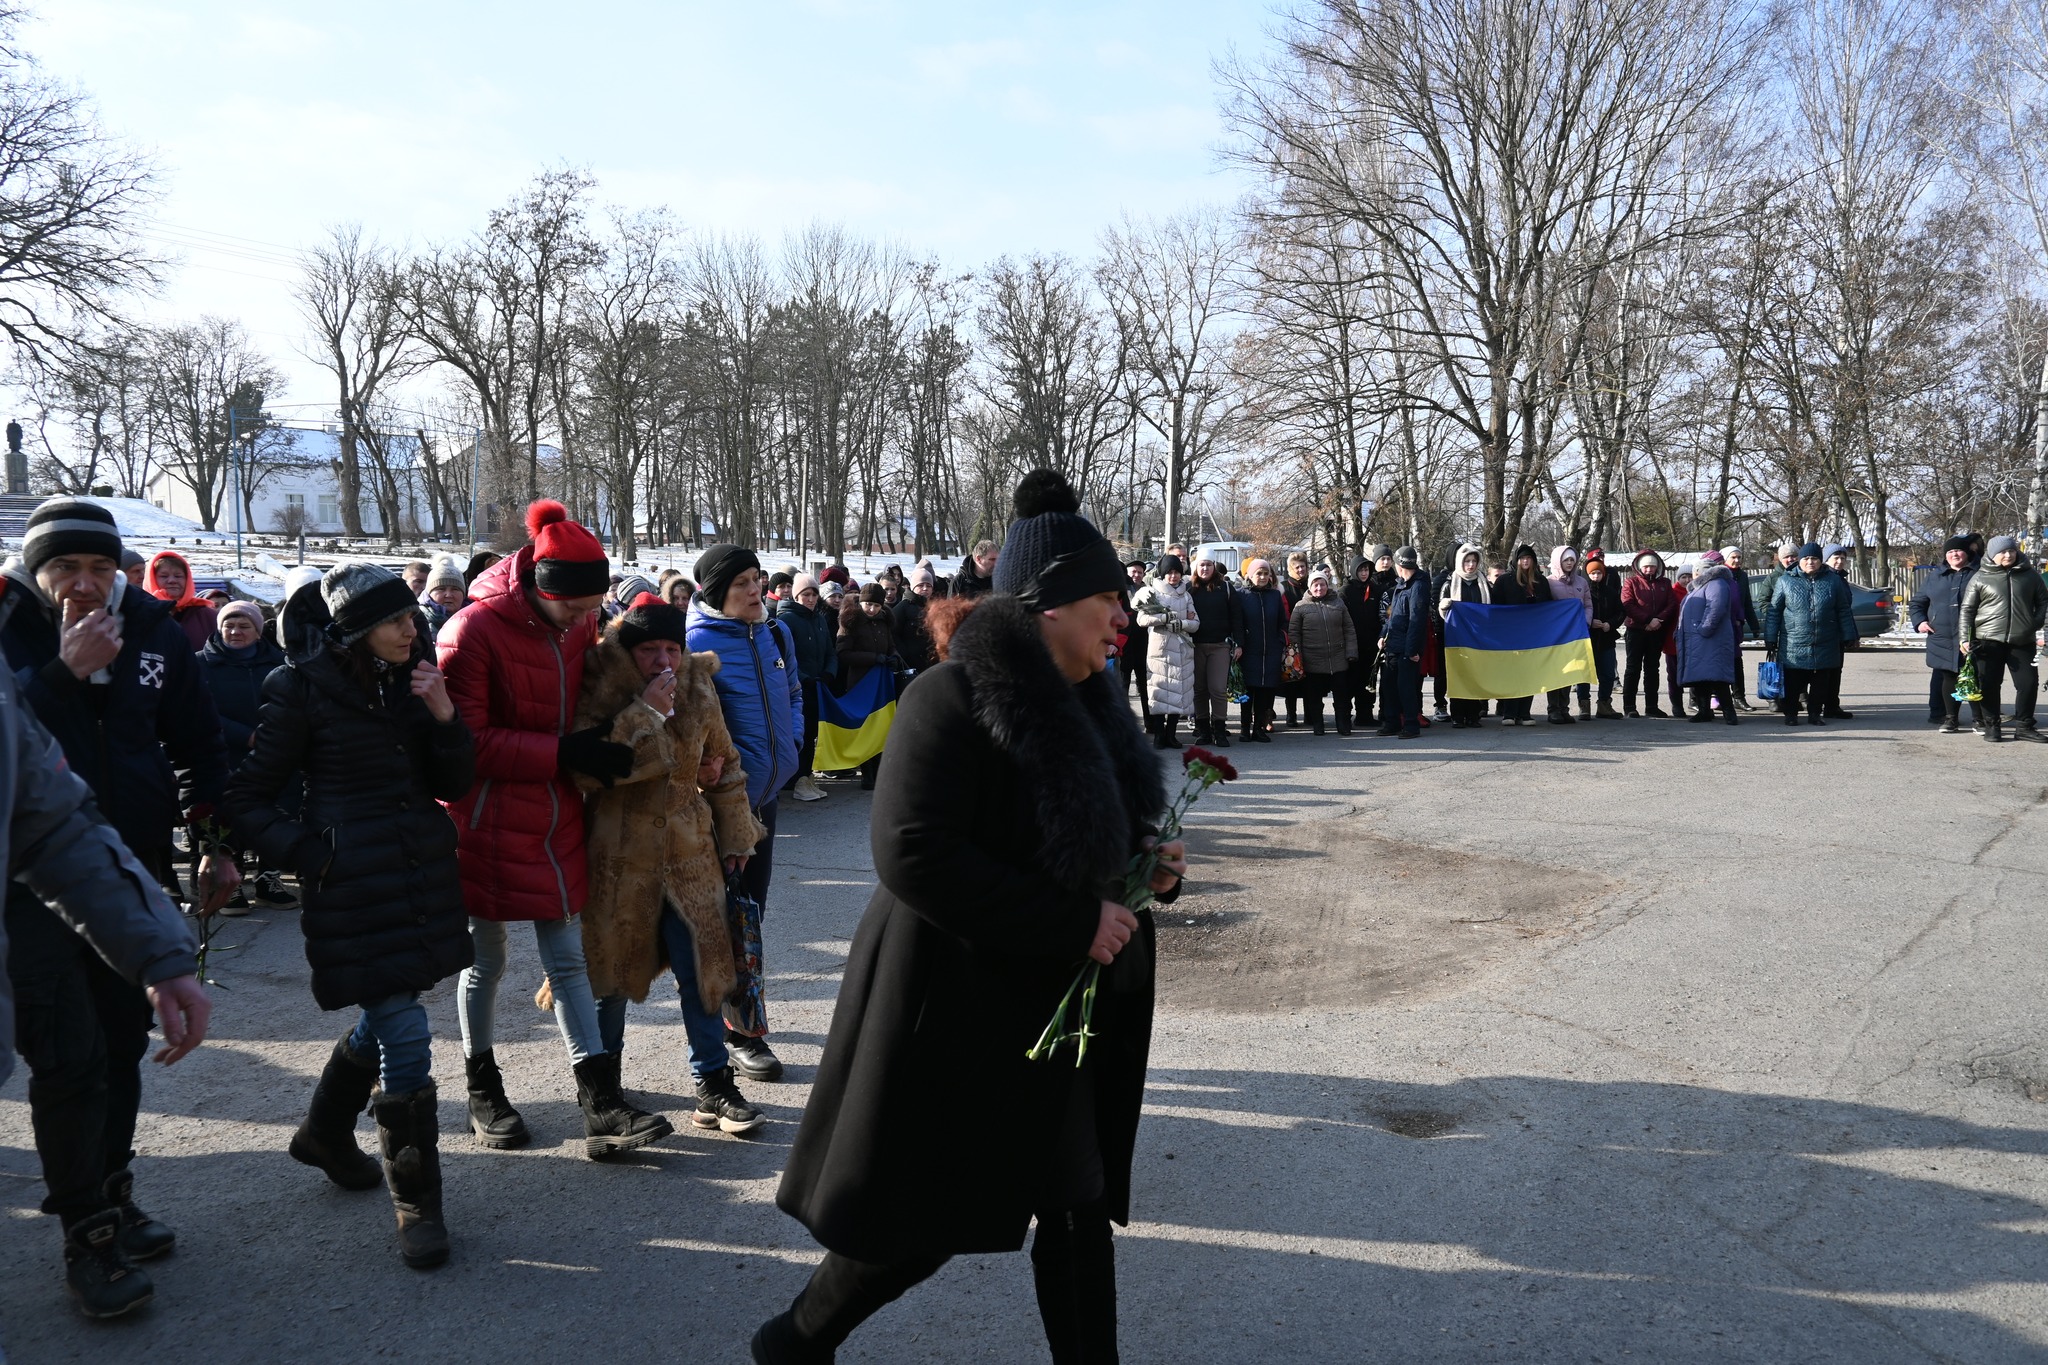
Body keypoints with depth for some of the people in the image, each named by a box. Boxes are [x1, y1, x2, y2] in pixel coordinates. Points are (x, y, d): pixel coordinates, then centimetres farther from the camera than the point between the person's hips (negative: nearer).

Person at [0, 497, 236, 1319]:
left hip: (131, 870, 4)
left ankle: (112, 1197, 28)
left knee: (122, 1040, 13)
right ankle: (85, 1236, 4)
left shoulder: (152, 629, 0)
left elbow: (196, 742, 7)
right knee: (67, 1058, -7)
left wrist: (215, 843, 4)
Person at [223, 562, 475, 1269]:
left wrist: (444, 717, -10)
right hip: (357, 885, -6)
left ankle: (325, 1133, 47)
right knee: (405, 1033, -8)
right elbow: (250, 799, -3)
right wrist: (311, 858, -13)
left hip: (425, 872, 7)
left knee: (383, 1017, 21)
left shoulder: (414, 678, 7)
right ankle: (416, 1204, 7)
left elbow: (454, 786, 5)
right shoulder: (304, 688, -9)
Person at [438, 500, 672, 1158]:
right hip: (488, 824, -5)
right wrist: (560, 752, -22)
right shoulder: (475, 630, -17)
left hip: (555, 819, 5)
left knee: (568, 960, 6)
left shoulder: (579, 625, 2)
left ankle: (601, 1105, 6)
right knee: (485, 960, 10)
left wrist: (595, 746, 1)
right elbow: (464, 741, -18)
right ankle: (483, 1089, 29)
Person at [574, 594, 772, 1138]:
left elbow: (724, 765, 14)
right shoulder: (599, 692, -12)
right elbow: (585, 770, -25)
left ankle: (713, 1082, 15)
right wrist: (646, 714, -26)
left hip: (689, 850, 3)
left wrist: (735, 837, 14)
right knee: (611, 968, 9)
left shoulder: (698, 690, 2)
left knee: (702, 963, 3)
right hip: (618, 854, -3)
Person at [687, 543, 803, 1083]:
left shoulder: (776, 633, 6)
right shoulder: (697, 643, -16)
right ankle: (740, 1033, 10)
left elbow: (793, 693, 20)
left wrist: (787, 743, 7)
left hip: (766, 789, 7)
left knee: (751, 902, 18)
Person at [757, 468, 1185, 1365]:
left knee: (1078, 1206, 12)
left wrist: (1146, 868, 0)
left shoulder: (1075, 700, 8)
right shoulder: (957, 699, -18)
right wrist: (1074, 924, -25)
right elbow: (913, 854, -27)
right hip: (957, 1010, -8)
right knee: (923, 1221, 7)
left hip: (1053, 1005, 8)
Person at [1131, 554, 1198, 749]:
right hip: (1159, 647, -3)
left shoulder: (1186, 596, 16)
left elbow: (1196, 623, 10)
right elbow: (1142, 618, -7)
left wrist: (1181, 624, -9)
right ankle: (1159, 735, -3)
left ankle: (1171, 734, 7)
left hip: (1182, 648, 4)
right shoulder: (1152, 592, 5)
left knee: (1179, 691, 0)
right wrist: (1166, 617, -16)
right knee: (1159, 690, -7)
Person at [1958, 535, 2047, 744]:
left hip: (2022, 641, 2)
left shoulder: (2030, 575, 7)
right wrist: (1965, 638, -5)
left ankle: (2024, 726, 11)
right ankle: (1992, 726, 12)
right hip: (1989, 640, -2)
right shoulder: (1981, 578, 1)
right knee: (1989, 684, 0)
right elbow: (1967, 609, 1)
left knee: (2028, 682, 0)